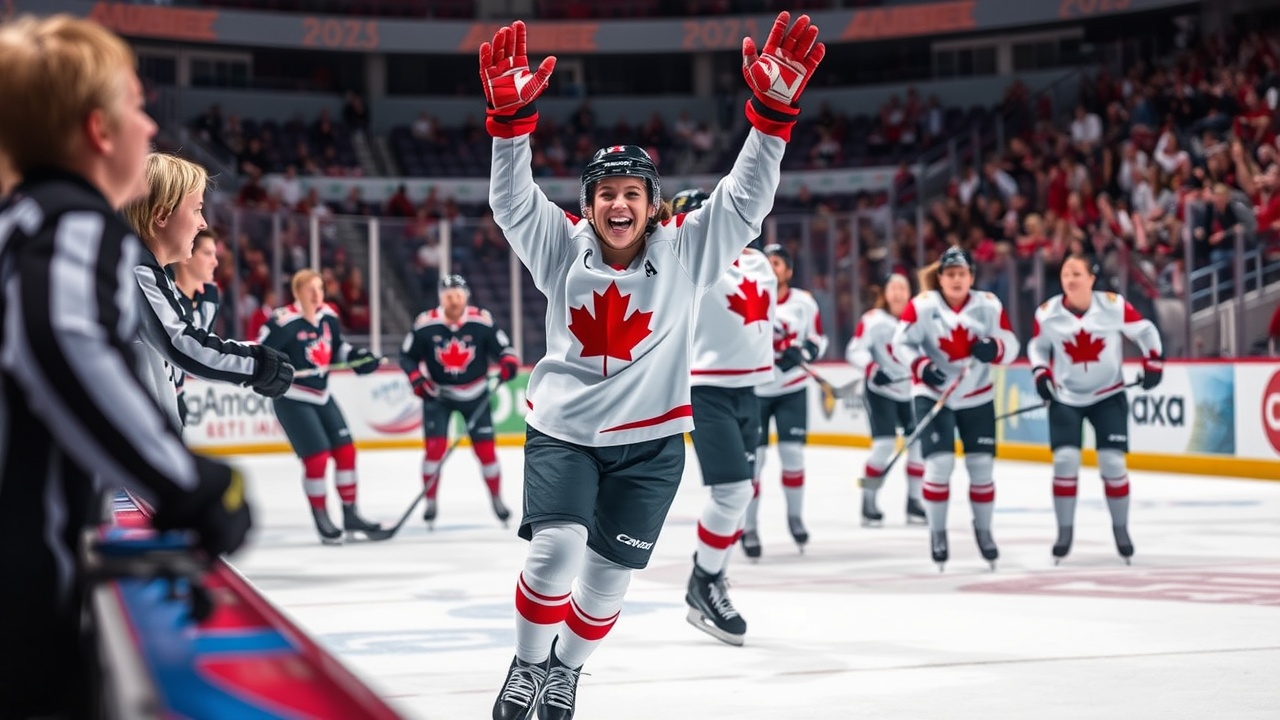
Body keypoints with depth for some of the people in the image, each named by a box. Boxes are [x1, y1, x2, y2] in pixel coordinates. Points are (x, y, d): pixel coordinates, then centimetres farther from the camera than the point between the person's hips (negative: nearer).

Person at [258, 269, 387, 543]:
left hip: (321, 395, 7)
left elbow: (337, 346, 18)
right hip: (292, 399, -7)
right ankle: (322, 520, 7)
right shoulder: (284, 322, -21)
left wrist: (357, 357, 3)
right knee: (317, 457, -11)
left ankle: (350, 515, 19)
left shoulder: (328, 316, 1)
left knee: (345, 451, 6)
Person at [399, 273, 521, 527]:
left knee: (485, 447, 0)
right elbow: (407, 356, -3)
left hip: (474, 394, 0)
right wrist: (417, 380, -16)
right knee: (435, 447, -10)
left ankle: (497, 499, 19)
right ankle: (430, 502, 6)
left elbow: (503, 348, -8)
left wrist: (509, 363, -29)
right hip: (437, 394, 0)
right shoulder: (425, 324, -14)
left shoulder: (482, 321, -15)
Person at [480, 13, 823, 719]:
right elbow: (512, 199, -14)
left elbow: (745, 198, -13)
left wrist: (772, 109, -27)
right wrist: (511, 115, -30)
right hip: (562, 428, -1)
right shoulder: (563, 246, -2)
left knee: (608, 574, 7)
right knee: (555, 546, -19)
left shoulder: (685, 250, -4)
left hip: (649, 441, 1)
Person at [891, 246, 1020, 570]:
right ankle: (937, 533, 7)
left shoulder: (989, 305, -8)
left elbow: (1011, 346, -6)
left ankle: (983, 530, 27)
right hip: (933, 395, -2)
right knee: (939, 464, -11)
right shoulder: (922, 306, -13)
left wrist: (994, 348, -28)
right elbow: (900, 343, -8)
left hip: (977, 398, 2)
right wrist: (921, 366, -25)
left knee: (982, 466, 5)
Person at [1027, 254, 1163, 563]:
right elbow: (1037, 345, 7)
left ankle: (1120, 528, 15)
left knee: (1112, 462, -5)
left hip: (1108, 395, -1)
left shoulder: (1114, 305, -14)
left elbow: (1145, 330, 0)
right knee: (1065, 460, -9)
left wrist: (1153, 362, -9)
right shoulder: (1047, 313, -10)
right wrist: (1040, 373, -8)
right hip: (1065, 398, 1)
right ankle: (1065, 531, 5)